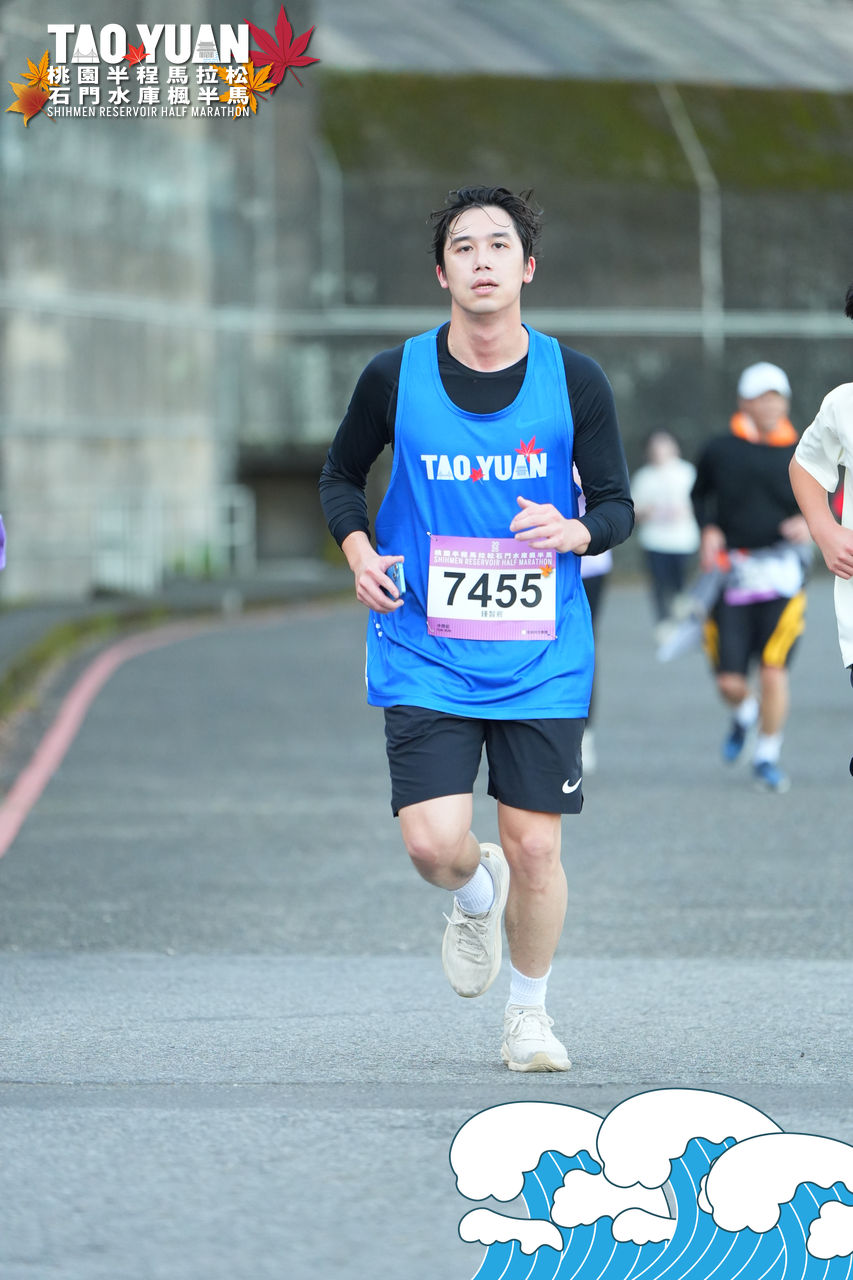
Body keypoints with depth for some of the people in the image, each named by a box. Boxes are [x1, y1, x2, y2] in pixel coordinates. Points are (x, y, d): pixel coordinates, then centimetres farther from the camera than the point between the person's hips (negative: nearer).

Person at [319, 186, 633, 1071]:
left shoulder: (574, 382, -2)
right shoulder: (394, 377, -3)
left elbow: (618, 505, 5)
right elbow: (341, 475, 13)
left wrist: (576, 531, -18)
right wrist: (358, 550, -6)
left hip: (541, 657, 0)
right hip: (424, 653, 0)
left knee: (535, 848, 0)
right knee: (434, 844, -13)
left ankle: (528, 1016, 24)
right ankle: (474, 896, 25)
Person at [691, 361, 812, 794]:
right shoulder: (719, 451, 5)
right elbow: (700, 494, 20)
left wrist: (809, 523, -11)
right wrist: (708, 530, 2)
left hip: (782, 574, -1)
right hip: (731, 574, 1)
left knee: (774, 669, -10)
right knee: (730, 681, -2)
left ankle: (768, 755, 10)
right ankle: (745, 714, 35)